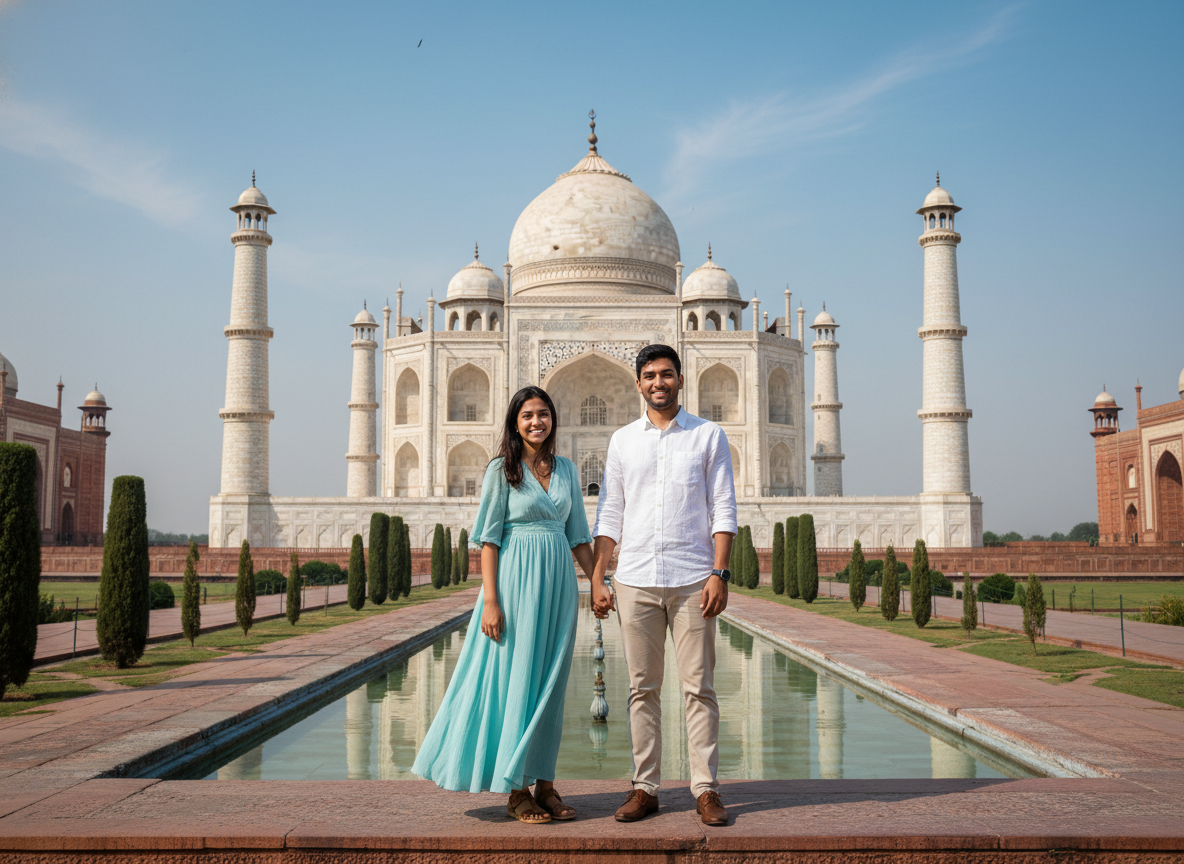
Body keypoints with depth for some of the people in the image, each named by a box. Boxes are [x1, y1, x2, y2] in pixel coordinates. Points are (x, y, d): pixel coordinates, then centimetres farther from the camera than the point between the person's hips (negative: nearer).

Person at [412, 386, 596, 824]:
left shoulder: (566, 470, 11)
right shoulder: (502, 469, -3)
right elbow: (489, 538, -7)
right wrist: (490, 600, -13)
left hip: (559, 581, 5)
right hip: (517, 578, -5)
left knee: (550, 683, 8)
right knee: (516, 677, -1)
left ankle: (544, 784, 17)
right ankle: (516, 791, 8)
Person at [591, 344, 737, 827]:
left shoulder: (708, 436, 6)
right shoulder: (622, 441, 12)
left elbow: (723, 511, 2)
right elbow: (609, 515, 12)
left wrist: (719, 574, -7)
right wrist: (597, 578, 5)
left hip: (692, 580, -2)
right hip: (635, 581, 2)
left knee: (699, 687, 0)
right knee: (642, 688, 5)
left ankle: (706, 790, 8)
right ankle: (645, 787, 13)